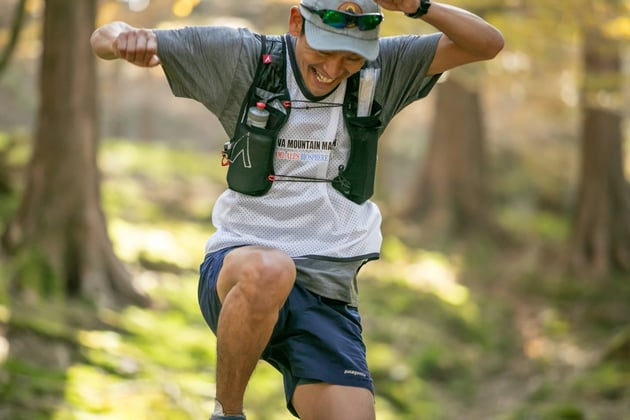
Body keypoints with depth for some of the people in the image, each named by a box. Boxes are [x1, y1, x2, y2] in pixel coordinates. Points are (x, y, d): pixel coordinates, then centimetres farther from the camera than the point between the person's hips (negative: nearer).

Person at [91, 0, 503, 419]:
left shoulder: (382, 72, 6)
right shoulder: (244, 57, -2)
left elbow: (488, 44, 1)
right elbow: (104, 38, -3)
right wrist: (126, 38, -29)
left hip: (327, 299, 3)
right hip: (237, 268, -3)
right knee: (269, 271, -39)